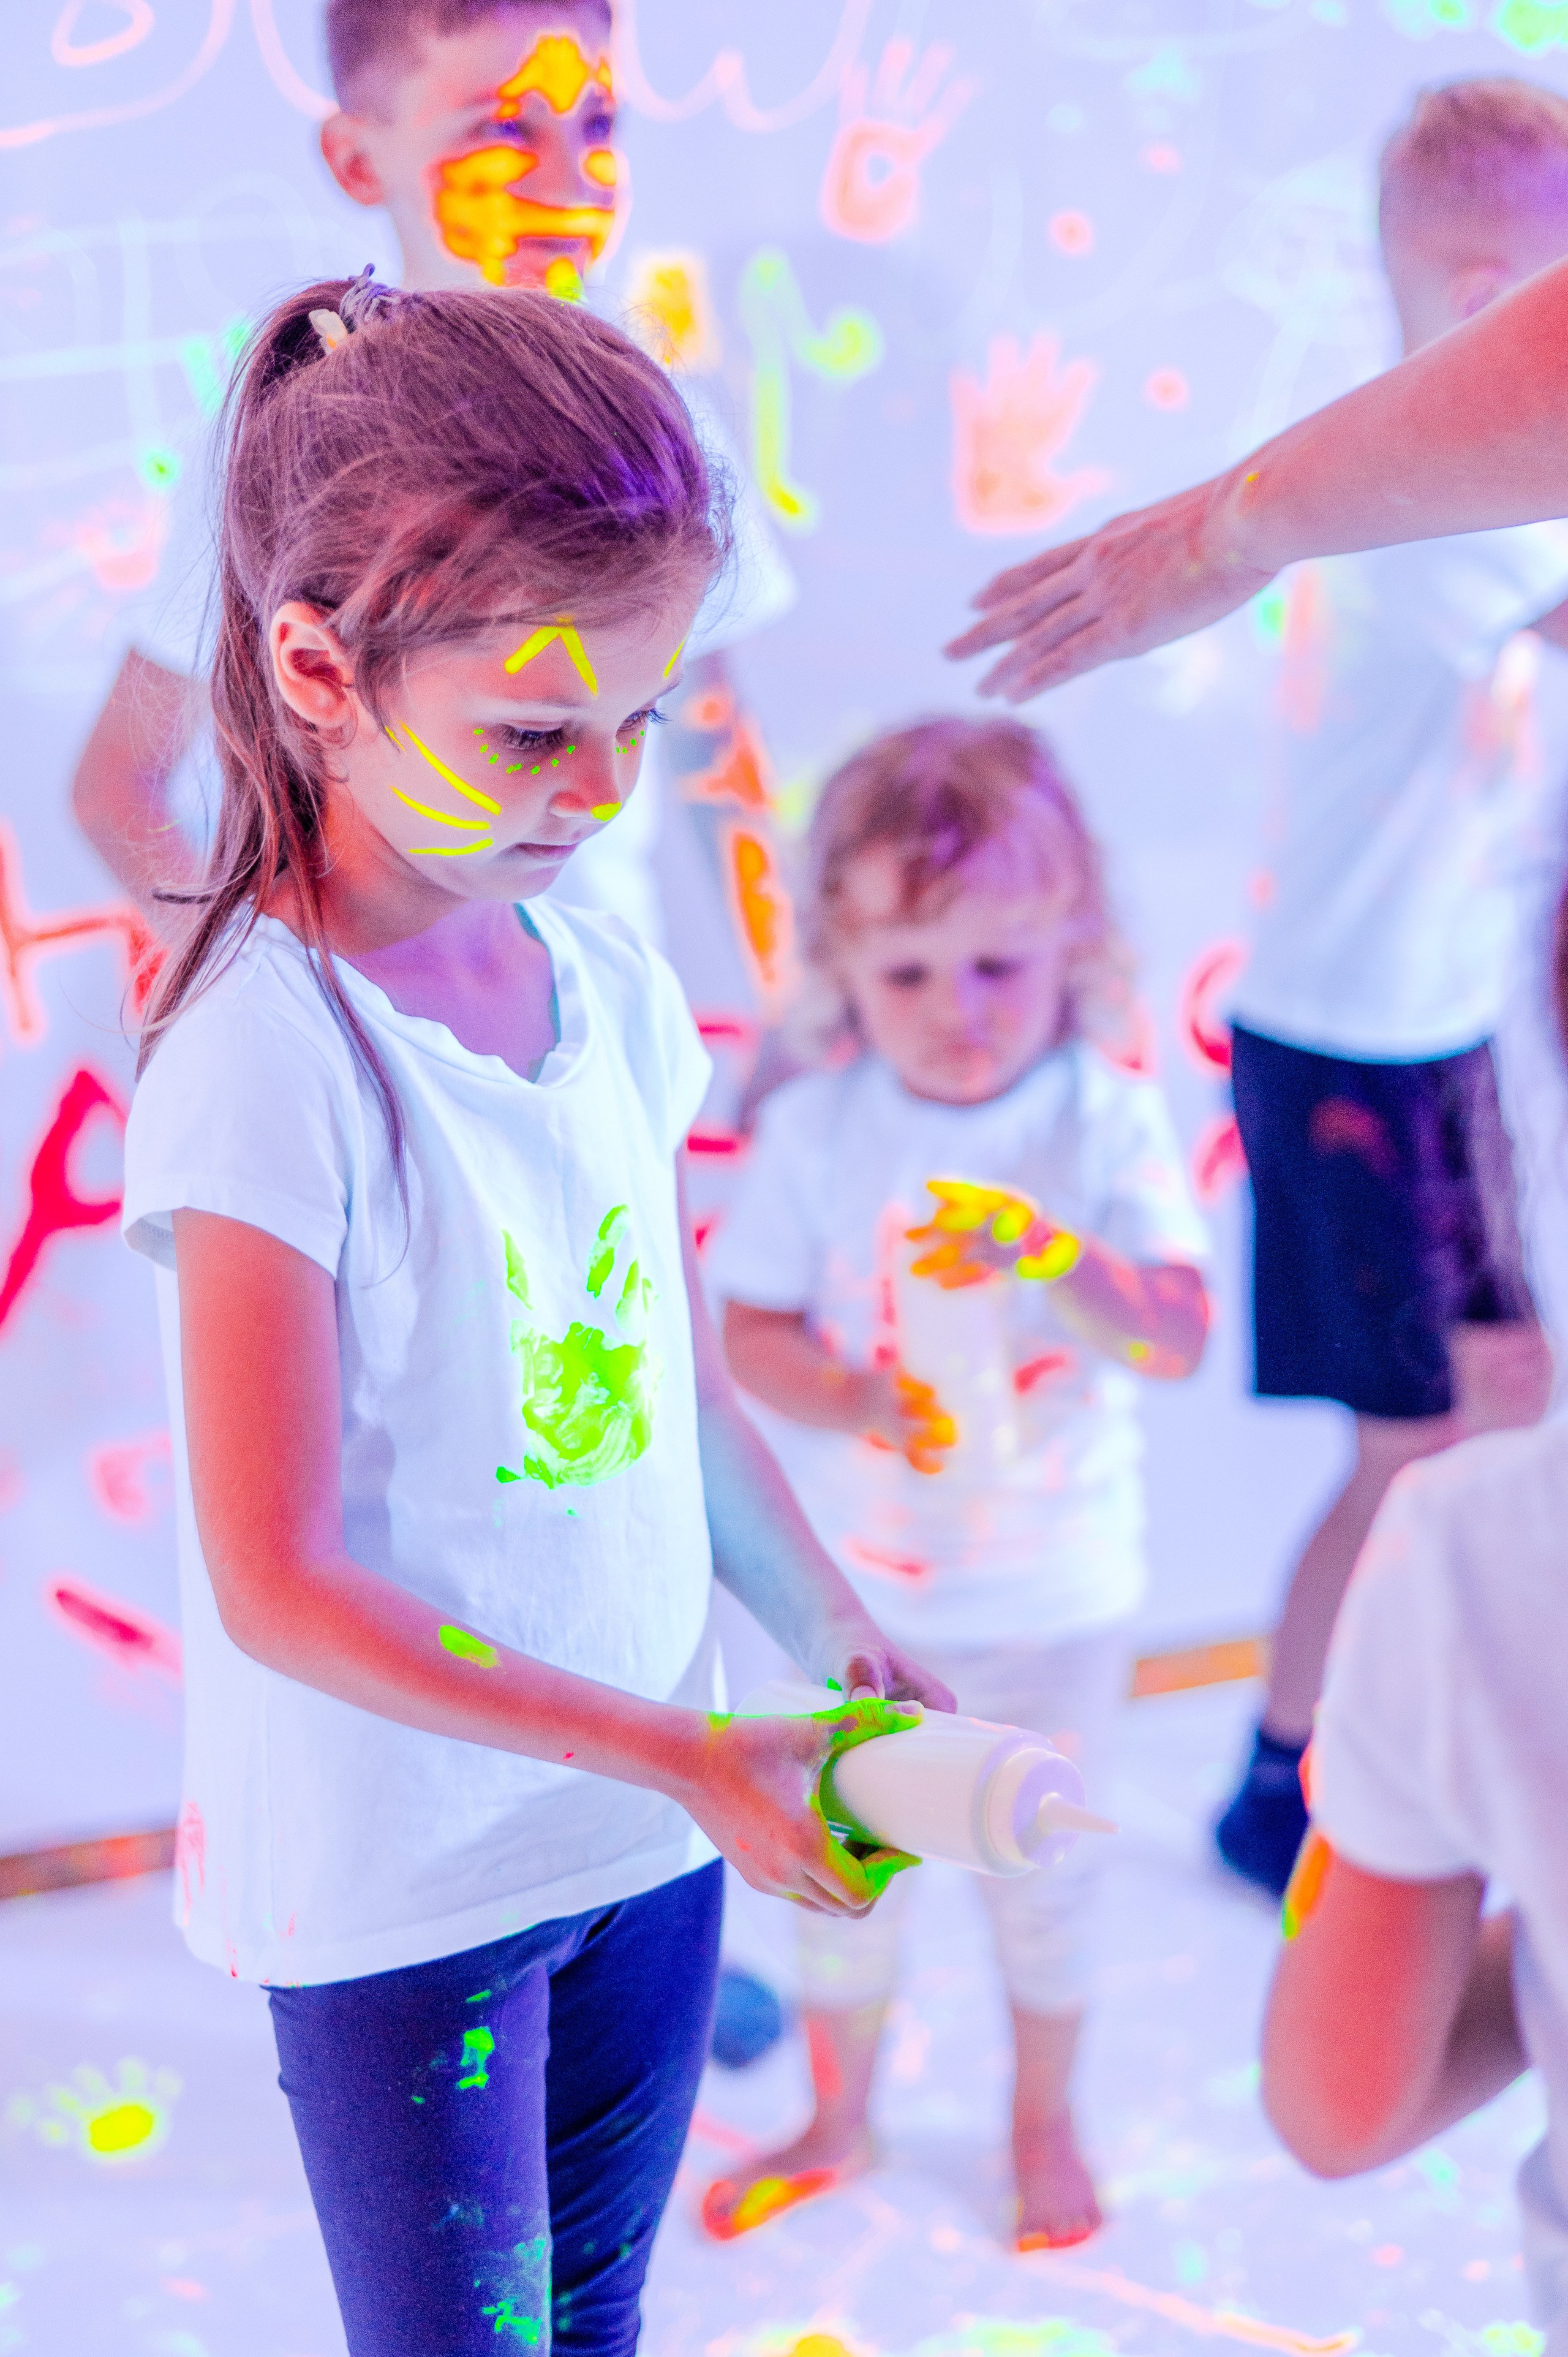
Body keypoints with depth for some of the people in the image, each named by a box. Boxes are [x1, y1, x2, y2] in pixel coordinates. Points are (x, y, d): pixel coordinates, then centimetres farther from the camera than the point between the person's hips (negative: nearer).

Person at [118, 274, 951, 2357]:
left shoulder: (616, 994, -2)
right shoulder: (269, 1056, -22)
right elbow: (282, 1589, -22)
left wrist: (847, 1649, -2)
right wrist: (680, 1752, -23)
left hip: (652, 1819, 6)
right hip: (396, 1885, -6)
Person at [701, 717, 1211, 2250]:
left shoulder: (1107, 1119, -15)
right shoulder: (813, 1127, -12)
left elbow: (1181, 1341, -21)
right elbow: (748, 1330, -10)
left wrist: (1060, 1259, -39)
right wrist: (855, 1398, -29)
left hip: (1052, 1593, -1)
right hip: (855, 1585, 1)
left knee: (1040, 1868, 18)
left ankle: (1044, 2121, 44)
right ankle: (838, 2125, 44)